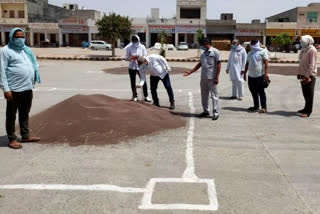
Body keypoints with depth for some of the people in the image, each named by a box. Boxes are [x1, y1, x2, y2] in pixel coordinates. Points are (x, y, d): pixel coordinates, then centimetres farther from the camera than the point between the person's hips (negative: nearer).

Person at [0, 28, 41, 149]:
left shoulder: (26, 50, 16)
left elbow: (33, 65, 25)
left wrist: (34, 79, 15)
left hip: (28, 88, 7)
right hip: (14, 90, -7)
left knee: (25, 114, 17)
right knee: (11, 115, 4)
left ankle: (25, 136, 27)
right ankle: (12, 139, 12)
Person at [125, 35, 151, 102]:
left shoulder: (142, 47, -2)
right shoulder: (129, 48, -3)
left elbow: (145, 56, 2)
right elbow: (127, 57, -2)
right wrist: (132, 57, -23)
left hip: (140, 67, -1)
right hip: (132, 67, 1)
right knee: (133, 82, 8)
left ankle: (146, 96, 5)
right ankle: (135, 96, 21)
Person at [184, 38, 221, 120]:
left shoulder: (215, 52, -5)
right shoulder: (203, 54, 16)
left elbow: (218, 64, -8)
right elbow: (199, 64, 22)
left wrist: (216, 77, -14)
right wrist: (190, 72, 16)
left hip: (212, 78, -7)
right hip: (203, 78, 7)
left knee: (214, 95, -3)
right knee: (204, 95, 12)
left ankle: (216, 113, 2)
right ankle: (206, 111, 23)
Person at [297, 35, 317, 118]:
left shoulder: (312, 50, -14)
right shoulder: (304, 50, 12)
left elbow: (312, 65, -18)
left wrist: (307, 76, -20)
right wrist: (299, 73, 12)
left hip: (309, 76, -8)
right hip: (303, 75, 8)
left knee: (309, 94, -1)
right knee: (305, 93, 14)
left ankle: (308, 111, 4)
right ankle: (306, 108, 25)